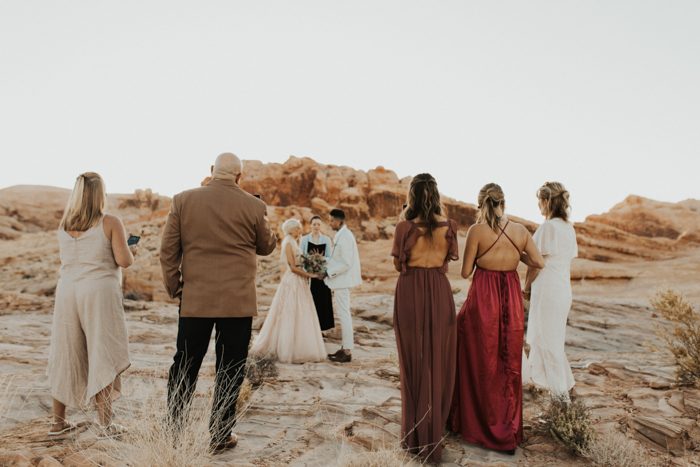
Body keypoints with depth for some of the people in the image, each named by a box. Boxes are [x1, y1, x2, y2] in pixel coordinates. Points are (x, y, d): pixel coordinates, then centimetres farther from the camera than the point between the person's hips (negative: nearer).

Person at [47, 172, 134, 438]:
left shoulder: (63, 226, 9)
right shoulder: (110, 223, -7)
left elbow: (67, 260, 19)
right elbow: (124, 261, -11)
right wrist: (130, 250, 10)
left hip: (67, 292, 5)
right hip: (99, 292, -5)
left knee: (65, 357, 14)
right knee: (102, 357, 2)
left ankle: (58, 421, 25)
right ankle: (105, 424, 5)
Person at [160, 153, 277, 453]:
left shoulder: (183, 200, -1)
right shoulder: (253, 206, -6)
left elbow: (168, 250, 0)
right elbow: (267, 246, 8)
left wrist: (173, 288, 10)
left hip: (195, 299, 2)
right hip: (238, 302, -2)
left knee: (184, 367, 15)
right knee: (230, 370, 9)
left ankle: (173, 431, 24)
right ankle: (220, 436, 18)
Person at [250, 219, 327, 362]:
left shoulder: (292, 243, 16)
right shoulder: (288, 243, -12)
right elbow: (293, 267, -17)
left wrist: (307, 274, 8)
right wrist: (309, 275, -12)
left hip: (298, 283, 9)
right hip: (292, 282, -9)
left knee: (299, 317, 11)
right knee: (291, 317, -4)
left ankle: (293, 349, 18)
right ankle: (288, 352, 4)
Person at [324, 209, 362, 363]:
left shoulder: (344, 237, -19)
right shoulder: (341, 234, 11)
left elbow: (347, 263, -23)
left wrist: (328, 272, -18)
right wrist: (325, 266, 8)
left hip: (342, 280, -10)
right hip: (340, 280, 10)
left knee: (344, 314, -4)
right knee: (343, 314, 15)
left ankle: (347, 352, 3)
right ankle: (345, 347, 26)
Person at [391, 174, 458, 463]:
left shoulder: (405, 227, -9)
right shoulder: (448, 226, -1)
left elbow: (398, 264, 0)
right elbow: (448, 260, 8)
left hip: (410, 293, -2)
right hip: (439, 293, 2)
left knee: (414, 363, 11)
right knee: (438, 362, 15)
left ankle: (416, 436, 21)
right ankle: (434, 432, 28)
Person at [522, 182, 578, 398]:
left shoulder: (547, 227, -16)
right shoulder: (569, 228, 10)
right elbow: (568, 260, 12)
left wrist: (527, 288, 0)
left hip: (547, 291, -8)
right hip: (564, 290, 9)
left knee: (548, 341, 2)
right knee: (543, 338, 20)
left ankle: (561, 393, 9)